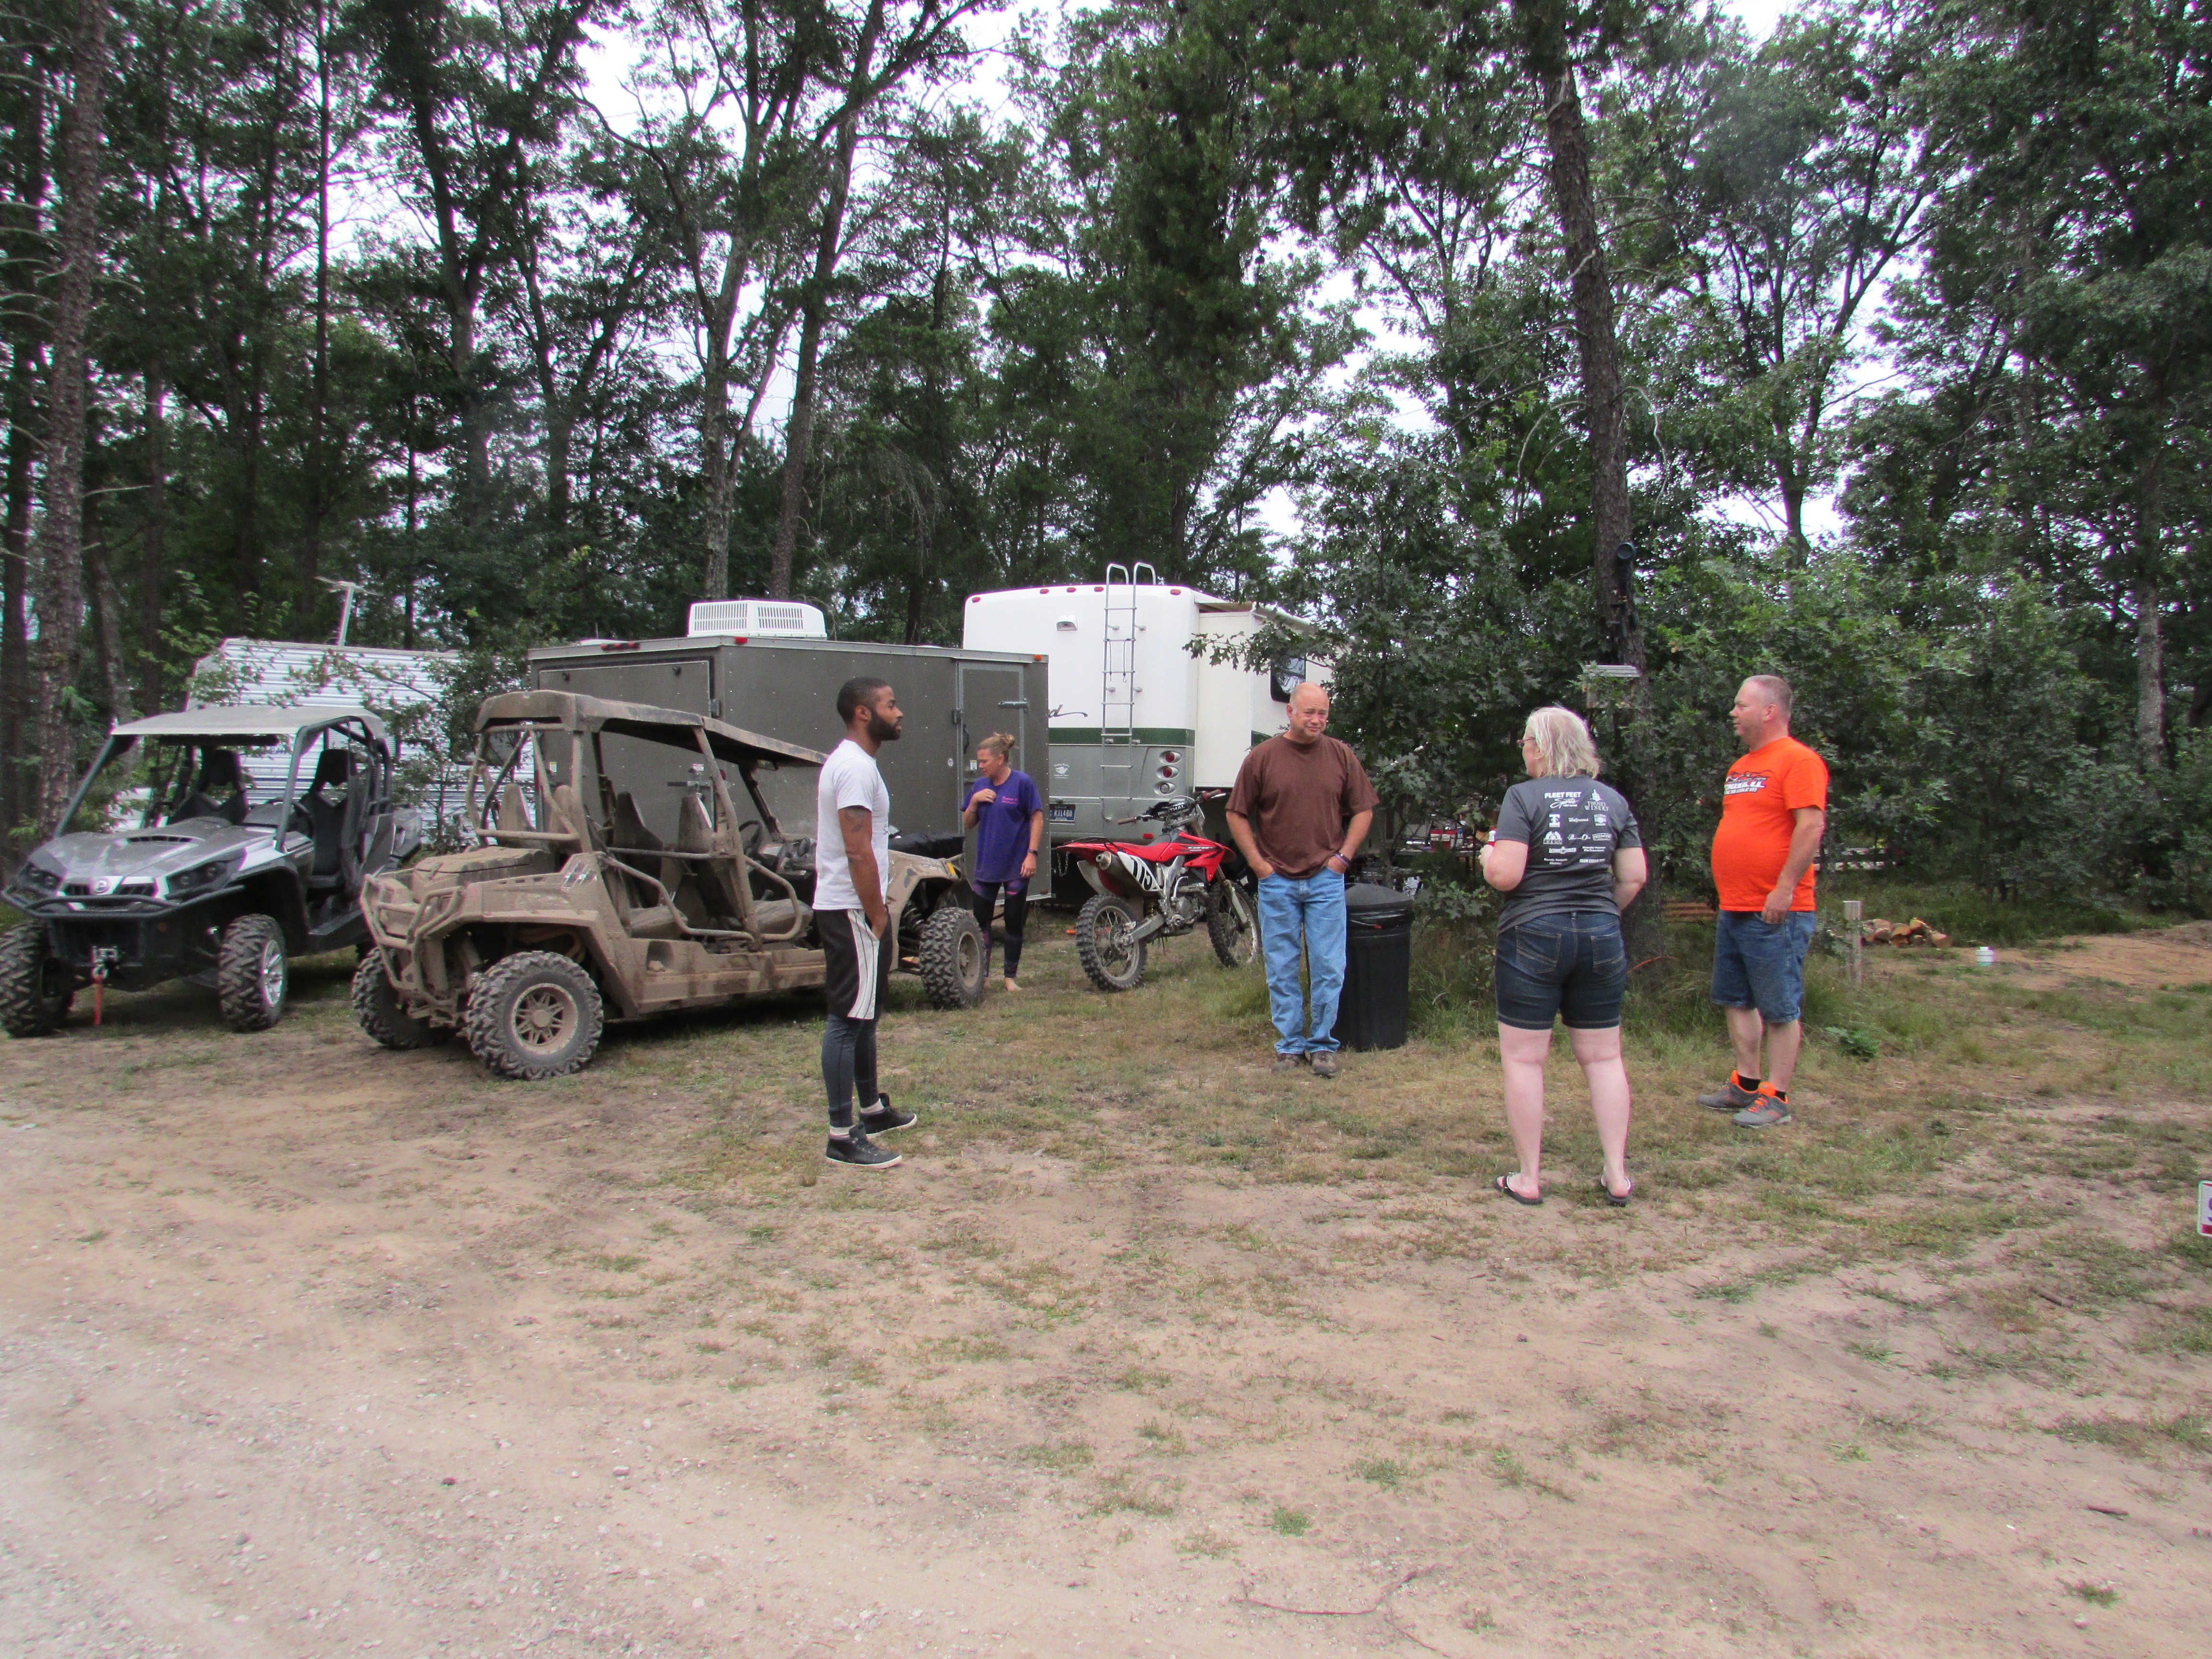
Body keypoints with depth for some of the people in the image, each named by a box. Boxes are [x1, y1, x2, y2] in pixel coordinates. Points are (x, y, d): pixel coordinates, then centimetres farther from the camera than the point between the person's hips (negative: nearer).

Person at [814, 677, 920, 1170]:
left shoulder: (849, 762, 16)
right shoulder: (856, 768, -18)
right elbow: (858, 852, -23)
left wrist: (877, 913, 19)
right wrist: (878, 919, -18)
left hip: (844, 907, 11)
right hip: (852, 911, -11)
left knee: (864, 1014, 20)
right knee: (848, 1019, -7)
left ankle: (873, 1110, 32)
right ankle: (843, 1136, -3)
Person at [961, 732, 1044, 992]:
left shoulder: (1022, 783, -8)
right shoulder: (980, 786, 6)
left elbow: (1037, 819, -8)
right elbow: (968, 823, 11)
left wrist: (1032, 854, -15)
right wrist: (974, 801, -8)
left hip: (1016, 867, -4)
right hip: (986, 866, 4)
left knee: (1014, 923, 7)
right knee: (980, 921, 4)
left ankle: (1011, 976, 17)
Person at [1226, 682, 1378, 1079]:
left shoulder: (1341, 756, 3)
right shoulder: (1262, 757, -1)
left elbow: (1363, 809, 9)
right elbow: (1237, 814, 3)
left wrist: (1344, 856, 0)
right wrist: (1258, 863, -3)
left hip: (1326, 879, 1)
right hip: (1277, 881, 0)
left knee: (1329, 968, 1)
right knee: (1282, 971, 7)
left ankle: (1322, 1044, 15)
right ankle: (1289, 1045, 18)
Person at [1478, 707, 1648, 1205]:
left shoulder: (1524, 797, -9)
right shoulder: (1613, 799, 7)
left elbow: (1505, 876, -15)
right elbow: (1634, 877, 8)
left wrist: (1489, 856, 6)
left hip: (1534, 936, -5)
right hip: (1601, 938, 5)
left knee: (1524, 1059, 4)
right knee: (1603, 1057, 13)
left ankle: (1529, 1178, 8)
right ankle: (1617, 1176, 15)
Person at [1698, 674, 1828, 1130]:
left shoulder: (1798, 760, -11)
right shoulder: (1742, 765, 17)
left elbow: (1811, 826, -19)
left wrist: (1784, 888, -22)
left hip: (1775, 911, -10)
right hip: (1734, 908, 10)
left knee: (1780, 1008, -1)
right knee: (1735, 1000, 15)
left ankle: (1776, 1098, 5)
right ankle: (1747, 1082, 26)